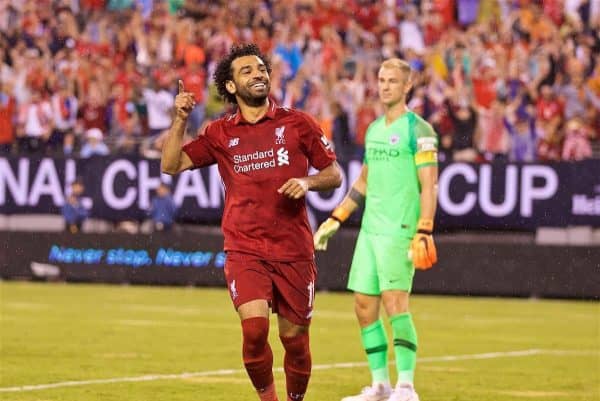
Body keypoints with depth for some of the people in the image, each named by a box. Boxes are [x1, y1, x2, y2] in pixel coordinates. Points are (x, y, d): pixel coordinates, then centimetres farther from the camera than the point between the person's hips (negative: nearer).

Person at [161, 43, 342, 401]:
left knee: (294, 338, 4)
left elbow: (334, 174, 9)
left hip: (294, 249, 1)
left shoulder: (297, 123, 5)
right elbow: (171, 165, 4)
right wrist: (180, 120, -7)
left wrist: (307, 182, -10)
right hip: (244, 250, 0)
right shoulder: (220, 134, 8)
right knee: (254, 326, -20)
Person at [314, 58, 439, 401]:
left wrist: (423, 234, -21)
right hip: (370, 229, 8)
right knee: (364, 306, 6)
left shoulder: (419, 130, -6)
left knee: (395, 301, -16)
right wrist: (334, 222, 24)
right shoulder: (374, 129, 17)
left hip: (399, 230, -8)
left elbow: (429, 186, -12)